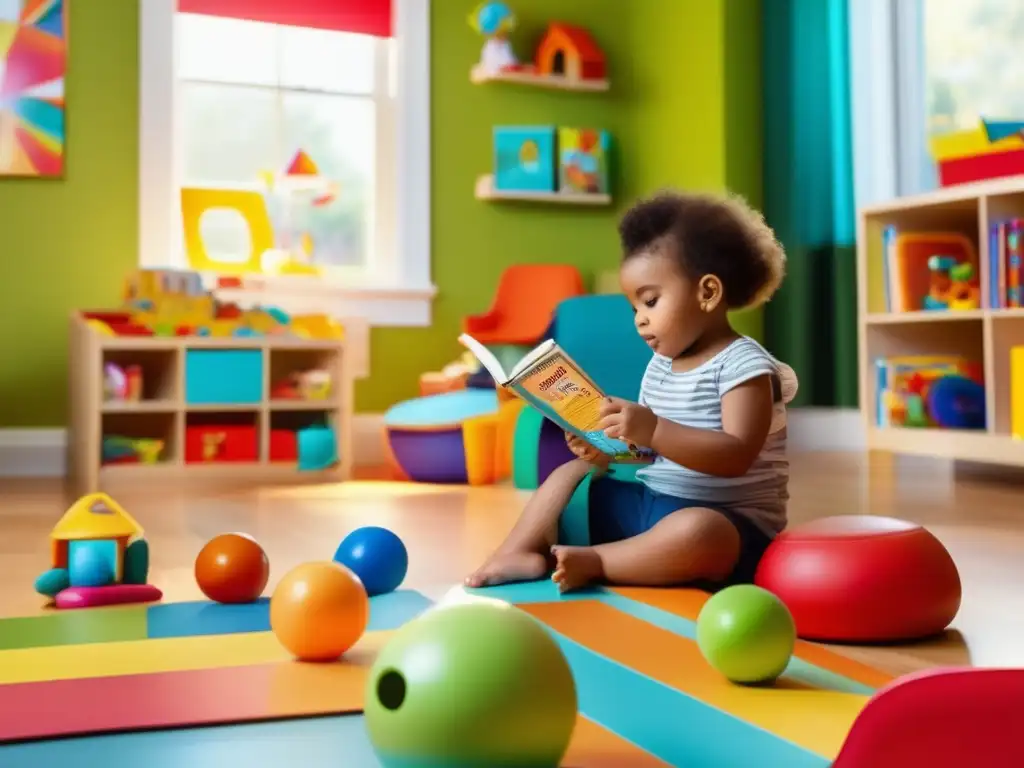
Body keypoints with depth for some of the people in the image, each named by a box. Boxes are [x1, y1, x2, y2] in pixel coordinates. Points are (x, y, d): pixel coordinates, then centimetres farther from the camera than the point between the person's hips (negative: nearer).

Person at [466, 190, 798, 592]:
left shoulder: (744, 365, -14)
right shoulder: (659, 365, 11)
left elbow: (737, 456, -26)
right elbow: (647, 448, 10)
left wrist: (653, 431, -35)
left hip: (729, 525, -8)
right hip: (650, 505, 8)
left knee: (697, 531, -41)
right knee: (569, 475, 7)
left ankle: (593, 561, -24)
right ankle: (520, 552, -13)